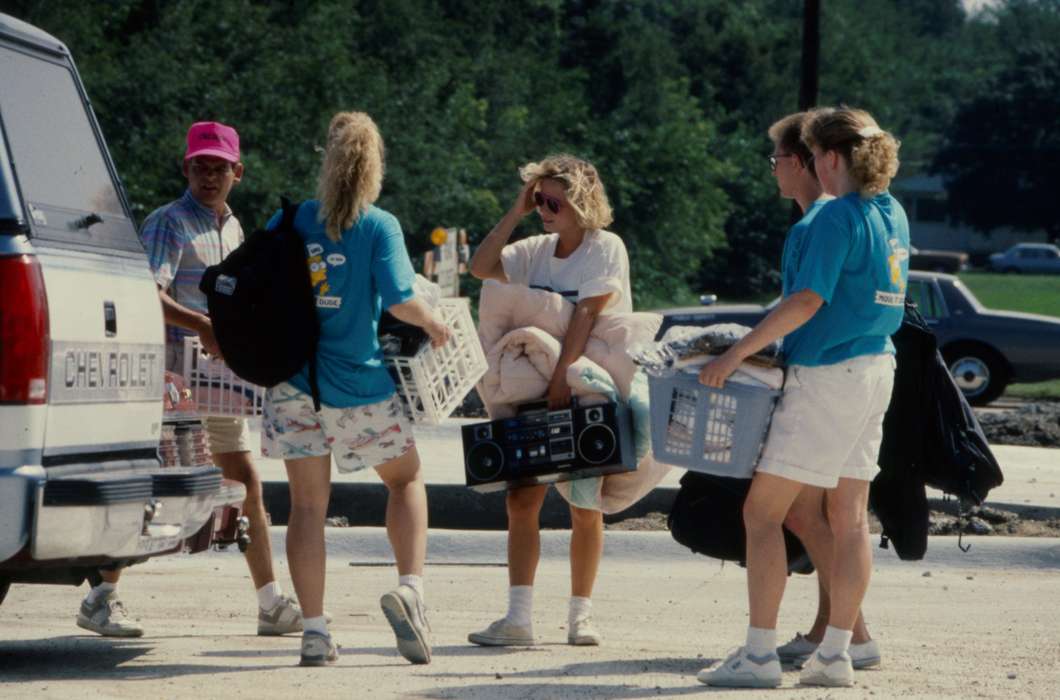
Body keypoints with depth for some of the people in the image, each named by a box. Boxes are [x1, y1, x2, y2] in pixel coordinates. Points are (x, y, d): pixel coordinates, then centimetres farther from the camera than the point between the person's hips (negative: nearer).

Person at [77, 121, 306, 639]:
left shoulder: (233, 227, 15)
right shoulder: (169, 224, -10)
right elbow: (151, 294, -25)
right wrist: (200, 325, -38)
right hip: (173, 375, -8)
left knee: (246, 482, 7)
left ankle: (271, 603, 11)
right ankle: (101, 597, -2)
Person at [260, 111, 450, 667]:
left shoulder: (289, 222, 1)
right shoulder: (379, 227, -7)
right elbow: (400, 300, -16)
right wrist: (433, 324, 2)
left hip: (296, 381, 2)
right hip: (361, 385, -2)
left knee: (307, 504, 5)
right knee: (405, 478, 18)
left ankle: (314, 631, -1)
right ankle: (410, 587, -2)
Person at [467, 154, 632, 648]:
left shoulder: (606, 248, -9)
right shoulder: (537, 252, 9)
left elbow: (586, 314, -19)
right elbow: (481, 268, 0)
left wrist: (561, 380, -26)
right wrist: (515, 214, -4)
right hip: (537, 392, 5)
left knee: (585, 508, 1)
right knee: (521, 501, -6)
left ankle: (580, 616, 11)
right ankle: (518, 620, -9)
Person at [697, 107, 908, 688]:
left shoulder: (837, 216, -16)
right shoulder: (892, 214, 11)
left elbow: (807, 300, -24)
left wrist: (735, 353, -22)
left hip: (827, 375, -9)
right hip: (876, 369, 9)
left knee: (763, 510, -4)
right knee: (849, 517, 9)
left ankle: (759, 655, -6)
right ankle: (834, 655, 10)